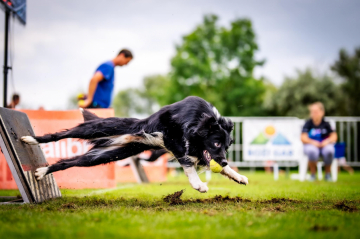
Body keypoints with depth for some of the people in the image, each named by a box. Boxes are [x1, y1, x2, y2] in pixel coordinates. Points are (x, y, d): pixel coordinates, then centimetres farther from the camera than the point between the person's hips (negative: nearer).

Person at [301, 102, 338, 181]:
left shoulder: (325, 124, 4)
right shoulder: (308, 124, 1)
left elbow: (334, 136, 1)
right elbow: (303, 138, -6)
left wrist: (328, 141, -20)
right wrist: (312, 142, -24)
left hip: (325, 145, 1)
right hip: (311, 145, -1)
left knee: (329, 151, -34)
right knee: (312, 151, -38)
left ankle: (327, 173, -7)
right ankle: (313, 173, -12)